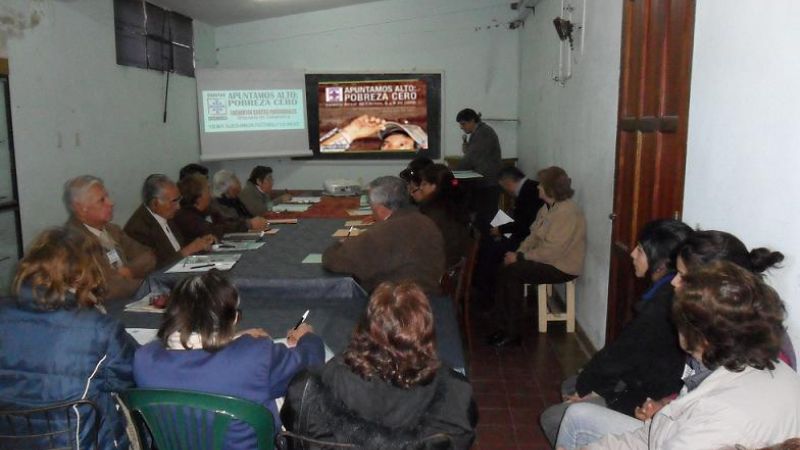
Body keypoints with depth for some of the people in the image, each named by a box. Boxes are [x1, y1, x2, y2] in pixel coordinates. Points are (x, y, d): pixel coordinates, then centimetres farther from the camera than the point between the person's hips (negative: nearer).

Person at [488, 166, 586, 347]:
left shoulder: (567, 213, -23)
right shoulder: (548, 207, 8)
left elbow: (552, 252, -26)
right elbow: (534, 236, 10)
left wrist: (520, 257, -20)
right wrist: (518, 252, -6)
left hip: (562, 267, -9)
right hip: (548, 258, 9)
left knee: (512, 272, -21)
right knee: (505, 267, -8)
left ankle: (512, 334, -9)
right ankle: (507, 325, -4)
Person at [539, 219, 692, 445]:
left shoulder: (660, 308, -31)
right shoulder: (666, 292, -1)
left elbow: (620, 352, -21)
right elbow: (625, 348, 5)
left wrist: (584, 387, -5)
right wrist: (594, 381, 3)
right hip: (643, 379, 10)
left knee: (551, 419, -7)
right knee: (569, 386, 22)